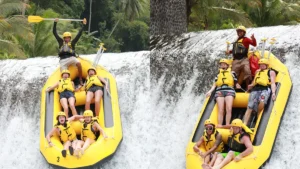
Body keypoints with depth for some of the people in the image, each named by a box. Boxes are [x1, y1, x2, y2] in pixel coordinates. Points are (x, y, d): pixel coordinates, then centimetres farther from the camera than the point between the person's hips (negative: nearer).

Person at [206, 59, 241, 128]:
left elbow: (236, 83, 20)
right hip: (219, 91, 2)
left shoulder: (232, 73, 22)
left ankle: (227, 124, -29)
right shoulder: (218, 73, 26)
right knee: (220, 110, -12)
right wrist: (210, 91, 5)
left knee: (229, 109, -20)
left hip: (229, 91, -2)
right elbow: (215, 84, 19)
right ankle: (219, 125, -21)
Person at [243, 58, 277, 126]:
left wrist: (273, 93, -10)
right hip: (255, 89, 4)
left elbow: (273, 83, 7)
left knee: (262, 102, -36)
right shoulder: (257, 71, 35)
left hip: (265, 89, -4)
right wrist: (251, 86, 10)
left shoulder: (271, 72, 20)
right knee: (249, 107, -15)